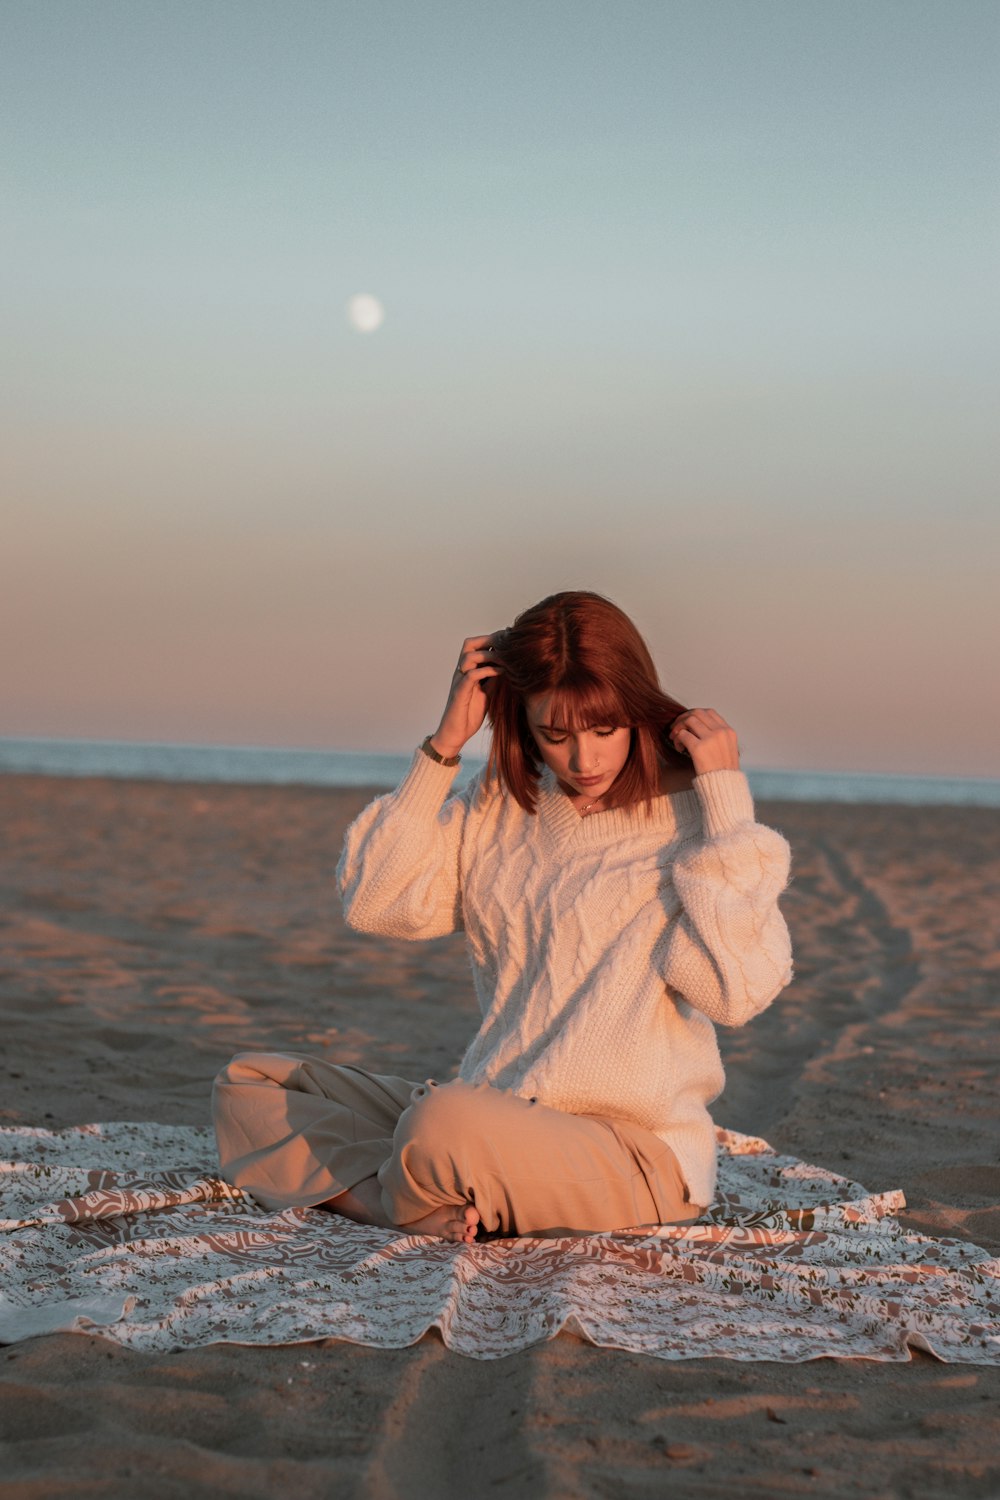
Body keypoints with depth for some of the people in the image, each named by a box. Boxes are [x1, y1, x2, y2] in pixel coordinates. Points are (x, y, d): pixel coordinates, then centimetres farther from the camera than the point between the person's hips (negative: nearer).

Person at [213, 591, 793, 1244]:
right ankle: (439, 1208, -16)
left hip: (637, 1150, -7)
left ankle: (407, 1198, -3)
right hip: (497, 1116, 7)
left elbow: (735, 990, -19)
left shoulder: (690, 816, -5)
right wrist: (443, 746, -2)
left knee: (446, 1123, -37)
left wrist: (726, 798, -16)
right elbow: (376, 903, -1)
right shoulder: (497, 809, 11)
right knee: (250, 1083, 6)